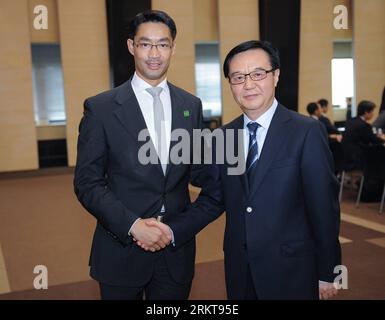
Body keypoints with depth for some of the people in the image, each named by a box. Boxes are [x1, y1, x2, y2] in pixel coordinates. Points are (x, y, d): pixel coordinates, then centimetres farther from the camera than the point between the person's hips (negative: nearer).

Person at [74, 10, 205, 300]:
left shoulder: (191, 105, 4)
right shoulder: (101, 108, -6)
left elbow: (197, 173, 8)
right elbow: (88, 183, -7)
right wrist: (132, 225, -17)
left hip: (177, 247, 3)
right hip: (122, 249, -2)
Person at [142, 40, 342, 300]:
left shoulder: (307, 132, -11)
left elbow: (324, 206, -9)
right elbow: (212, 199, 3)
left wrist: (327, 274, -6)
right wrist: (172, 230, -12)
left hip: (291, 272, -4)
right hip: (239, 271, 4)